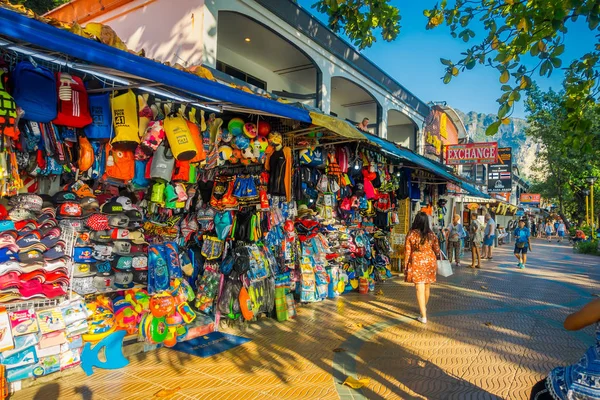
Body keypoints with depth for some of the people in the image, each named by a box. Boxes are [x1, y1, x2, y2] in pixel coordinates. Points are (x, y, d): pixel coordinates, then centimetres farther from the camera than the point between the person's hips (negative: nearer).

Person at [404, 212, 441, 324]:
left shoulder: (411, 234, -9)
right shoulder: (431, 234, -3)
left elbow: (407, 251, -7)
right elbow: (437, 250, 6)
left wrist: (406, 265, 3)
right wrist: (435, 261, 26)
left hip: (416, 263, -3)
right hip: (430, 262, 3)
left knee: (420, 289, -1)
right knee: (427, 288, 20)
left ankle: (423, 316, -3)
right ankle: (424, 308, 41)